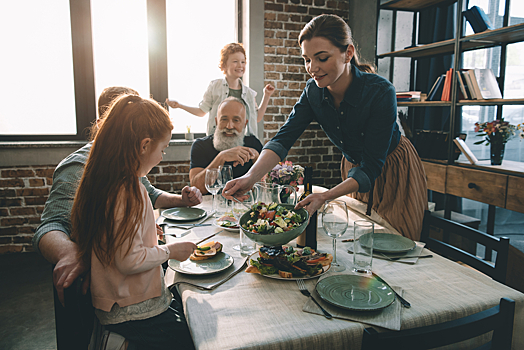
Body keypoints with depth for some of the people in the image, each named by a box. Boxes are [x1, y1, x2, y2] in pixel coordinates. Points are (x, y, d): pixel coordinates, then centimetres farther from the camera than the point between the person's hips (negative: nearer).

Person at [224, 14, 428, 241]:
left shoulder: (380, 93, -32)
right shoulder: (314, 91, -16)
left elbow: (371, 167, -31)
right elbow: (283, 139, -23)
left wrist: (325, 197, -43)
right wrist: (250, 177, -39)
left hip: (393, 170, -4)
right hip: (354, 166, 4)